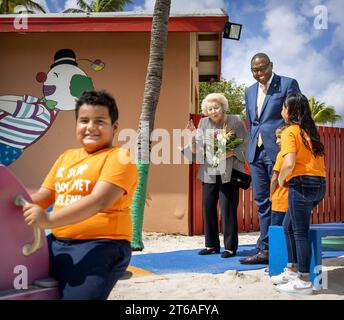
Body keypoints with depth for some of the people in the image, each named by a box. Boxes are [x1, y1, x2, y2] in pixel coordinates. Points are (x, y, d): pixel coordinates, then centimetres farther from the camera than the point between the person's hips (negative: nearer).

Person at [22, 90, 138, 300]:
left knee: (78, 295, -23)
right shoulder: (66, 157, 18)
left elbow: (98, 201, -19)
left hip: (100, 245, -7)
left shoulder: (118, 157, -5)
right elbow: (44, 196, 18)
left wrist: (49, 220, -29)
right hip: (57, 243, 7)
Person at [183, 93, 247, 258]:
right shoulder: (203, 123, 8)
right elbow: (196, 149, 8)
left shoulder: (235, 121, -2)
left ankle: (230, 246, 6)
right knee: (208, 207, 6)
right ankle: (211, 244, 20)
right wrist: (193, 134, -8)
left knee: (228, 208, -5)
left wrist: (232, 152, -19)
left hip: (228, 172, -4)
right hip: (209, 172, 4)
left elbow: (245, 145, -3)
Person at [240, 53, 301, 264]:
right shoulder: (250, 92, 18)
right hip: (257, 153, 6)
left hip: (279, 151, -6)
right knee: (262, 203, 8)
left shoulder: (288, 84, -1)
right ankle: (265, 251, 14)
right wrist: (252, 150, 16)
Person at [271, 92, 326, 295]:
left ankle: (304, 282, 3)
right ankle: (292, 271, 26)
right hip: (320, 183, 8)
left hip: (302, 184, -8)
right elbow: (318, 158, 13)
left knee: (300, 232, -2)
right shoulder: (311, 131, 17)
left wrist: (282, 179, -2)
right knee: (289, 226, 20)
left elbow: (290, 163, -21)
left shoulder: (290, 131, -7)